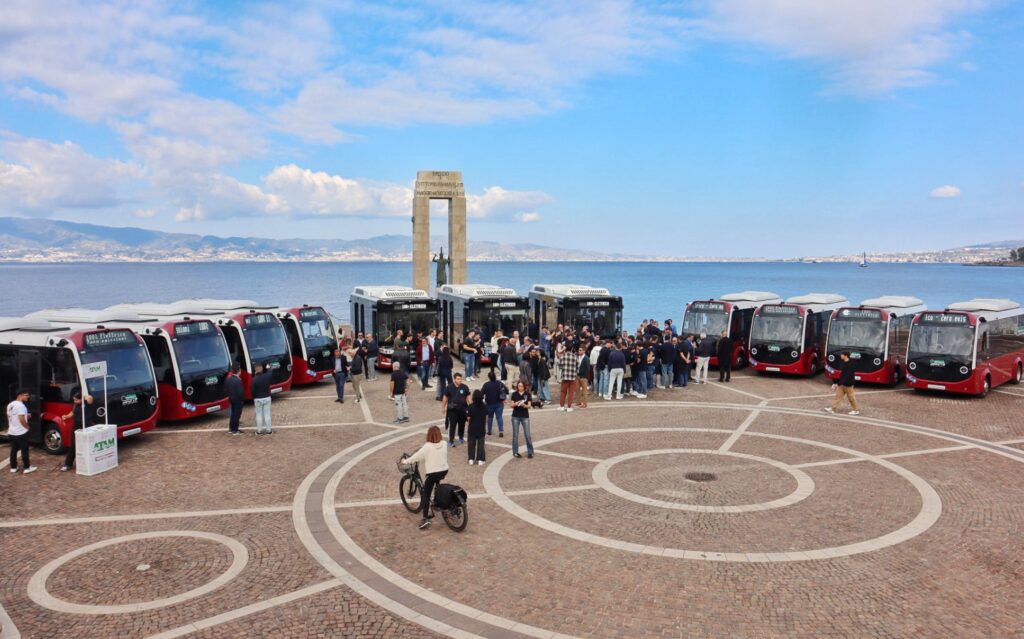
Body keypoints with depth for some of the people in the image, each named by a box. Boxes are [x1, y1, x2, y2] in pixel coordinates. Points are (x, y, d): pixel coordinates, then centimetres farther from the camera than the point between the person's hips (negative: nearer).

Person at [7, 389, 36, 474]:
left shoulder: (10, 405, 10)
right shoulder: (20, 405, -19)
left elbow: (10, 417, 18)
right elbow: (21, 419, -23)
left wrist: (26, 416, 17)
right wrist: (27, 427, -7)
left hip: (11, 432, 8)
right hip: (21, 433, -8)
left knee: (13, 450, 14)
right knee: (24, 450, 1)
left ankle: (13, 467, 20)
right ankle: (26, 468, 6)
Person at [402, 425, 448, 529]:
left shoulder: (427, 447, -15)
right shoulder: (444, 444, -1)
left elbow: (416, 456, -9)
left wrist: (406, 461, 5)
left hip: (432, 473, -6)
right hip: (444, 471, 6)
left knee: (426, 495, -1)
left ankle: (425, 519, -10)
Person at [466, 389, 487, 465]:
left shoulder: (471, 406, -16)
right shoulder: (484, 406, -5)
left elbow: (469, 418, -10)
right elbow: (486, 418, 3)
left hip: (472, 428, -2)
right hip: (481, 428, 2)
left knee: (471, 443, 12)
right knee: (480, 444, 9)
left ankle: (471, 459, 14)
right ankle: (480, 460, 10)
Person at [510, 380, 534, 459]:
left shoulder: (527, 394, -1)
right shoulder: (514, 394, 1)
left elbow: (529, 406, -5)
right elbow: (512, 405, 1)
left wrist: (524, 405, -25)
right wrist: (515, 404, -21)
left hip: (525, 416, -1)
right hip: (515, 416, 1)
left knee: (528, 435, -2)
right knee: (515, 435, 5)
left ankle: (530, 452, 7)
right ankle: (515, 452, 15)